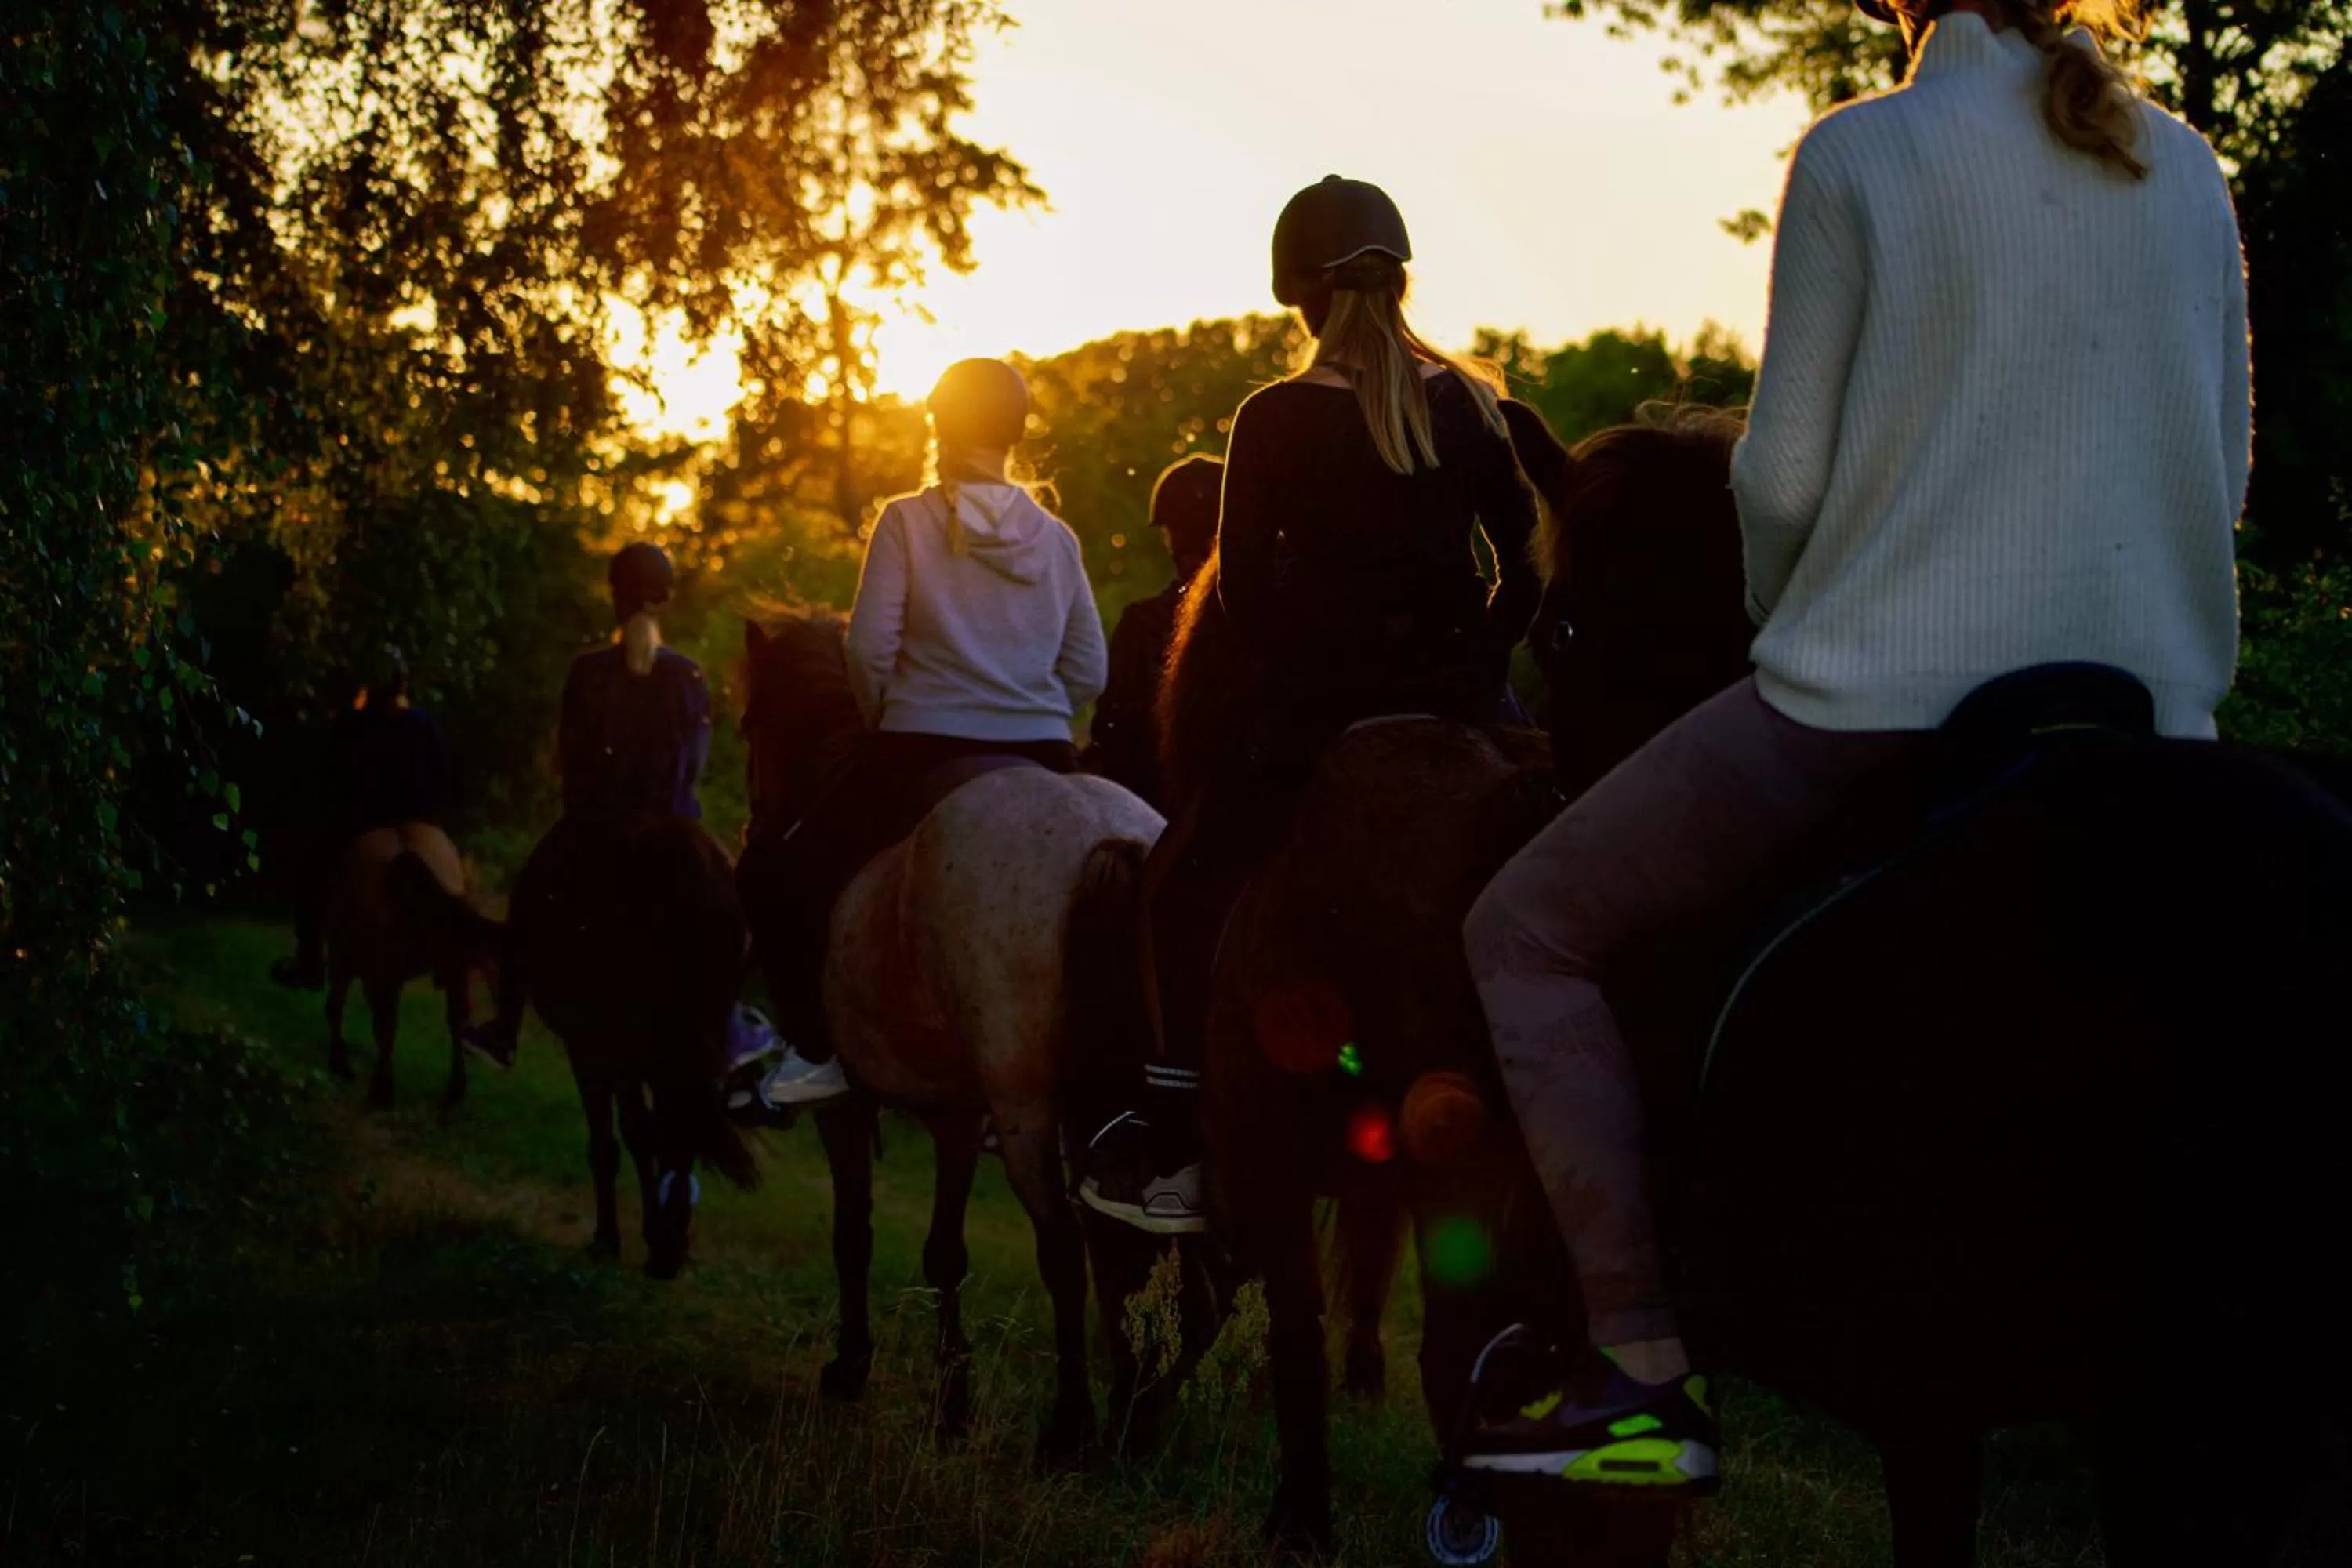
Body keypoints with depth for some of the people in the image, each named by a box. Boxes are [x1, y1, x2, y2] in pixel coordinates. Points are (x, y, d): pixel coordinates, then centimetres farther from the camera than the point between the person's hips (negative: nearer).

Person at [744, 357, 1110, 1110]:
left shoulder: (907, 519, -3)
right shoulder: (1055, 536, 8)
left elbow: (870, 647, -8)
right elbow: (1087, 672, 8)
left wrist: (881, 719, 9)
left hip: (923, 755, -3)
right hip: (1042, 760, 4)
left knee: (784, 882, 11)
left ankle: (816, 1052, 1)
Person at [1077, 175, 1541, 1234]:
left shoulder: (1276, 421, -6)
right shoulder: (1471, 407, 4)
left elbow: (1242, 592, -4)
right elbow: (1528, 561, 5)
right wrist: (1470, 667, 15)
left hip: (1318, 720, -4)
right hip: (1460, 712, 4)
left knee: (1183, 883, 12)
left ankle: (1174, 1156, 6)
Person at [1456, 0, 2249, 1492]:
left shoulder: (1856, 157, -3)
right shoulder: (2191, 172, 12)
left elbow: (1782, 478, -3)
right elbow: (2223, 478, 15)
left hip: (1882, 698, -5)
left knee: (1526, 931, 8)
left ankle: (1646, 1369, -2)